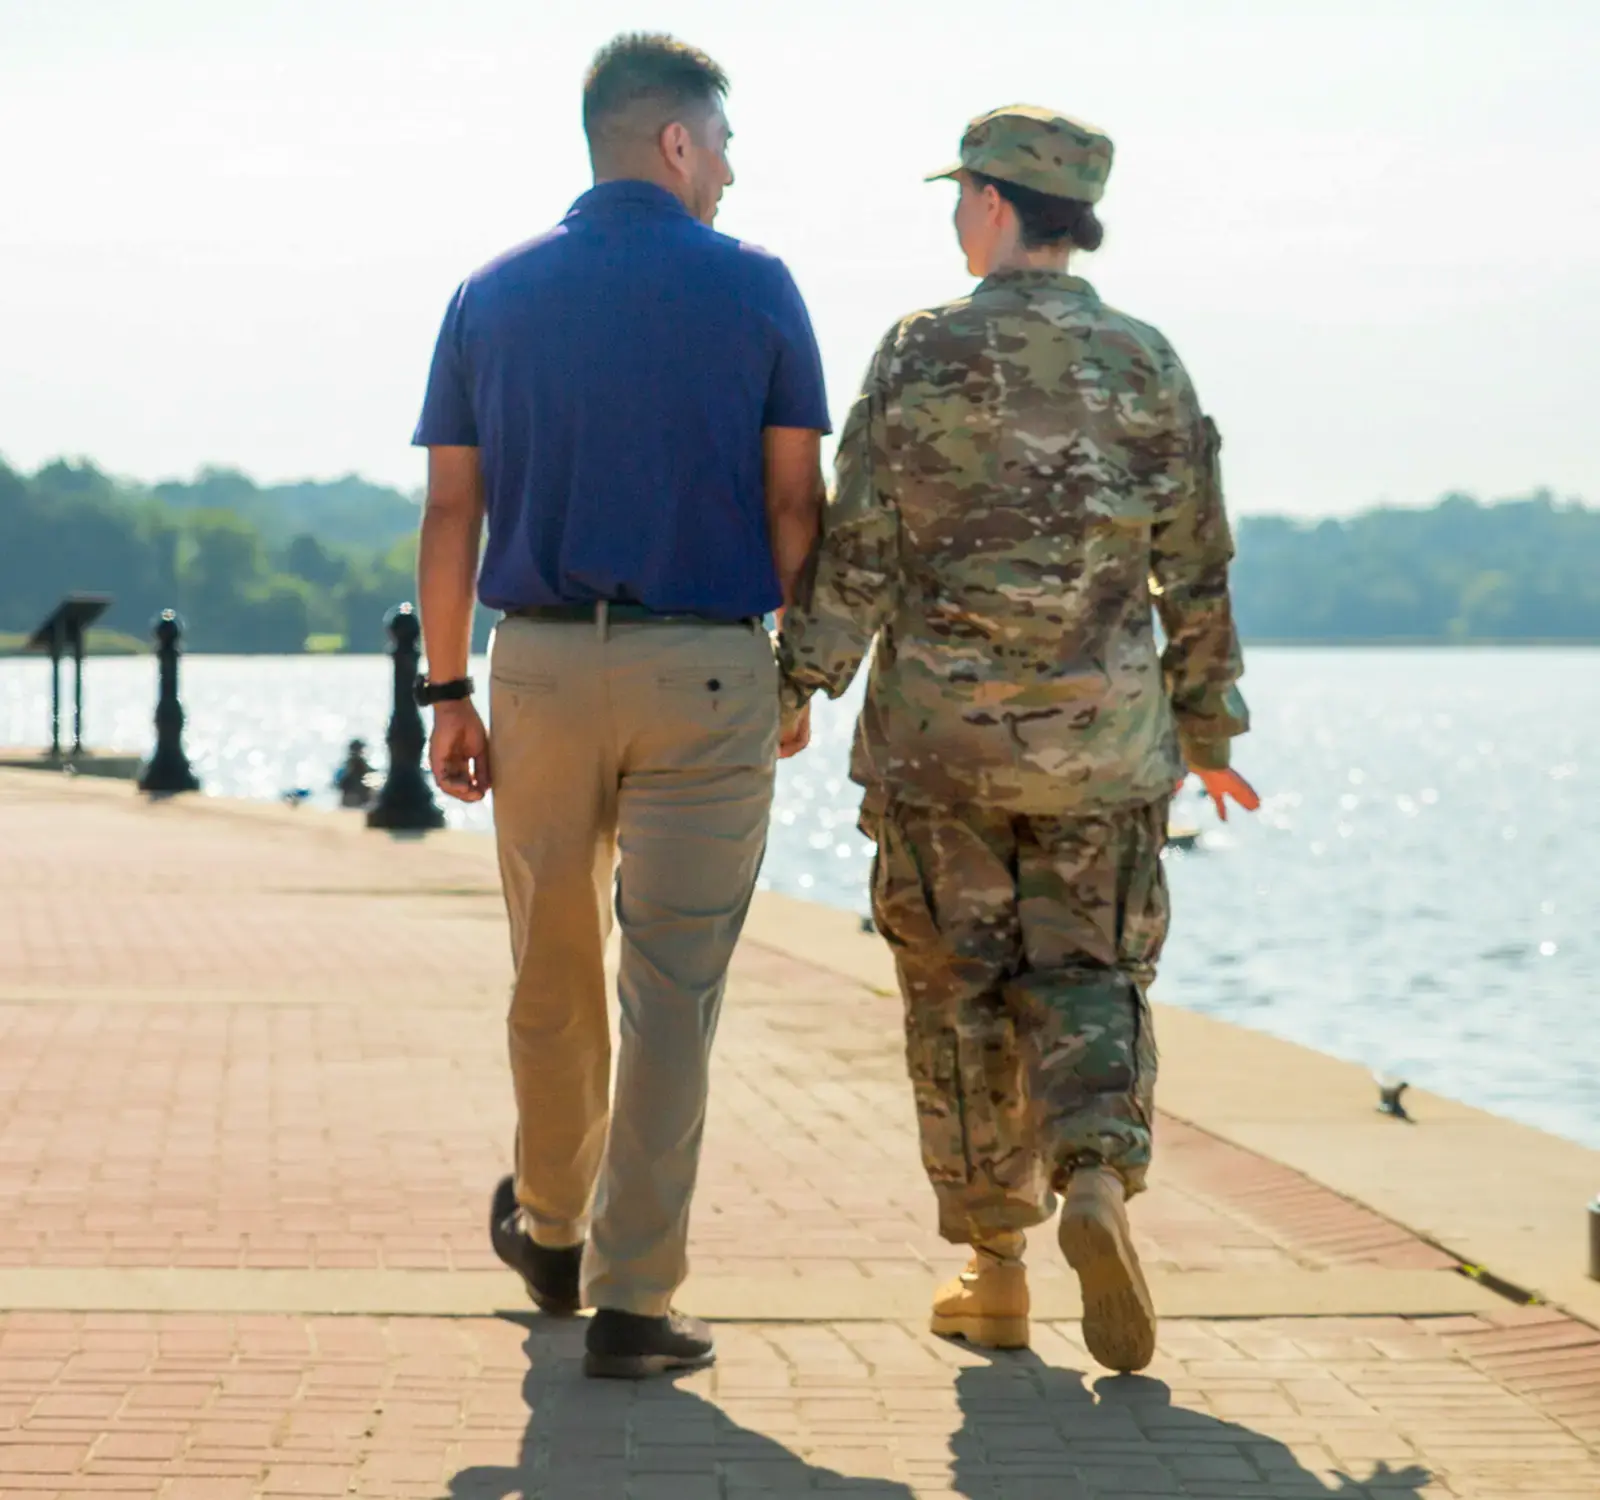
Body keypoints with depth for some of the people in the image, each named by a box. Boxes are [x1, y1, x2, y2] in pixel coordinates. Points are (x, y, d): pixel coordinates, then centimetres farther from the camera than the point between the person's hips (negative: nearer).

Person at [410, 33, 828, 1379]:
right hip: (706, 673, -3)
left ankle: (552, 1232, 36)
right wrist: (807, 669, 7)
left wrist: (447, 692, 8)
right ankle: (633, 1300, -3)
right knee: (672, 992, -1)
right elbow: (795, 503, -4)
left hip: (541, 663, 3)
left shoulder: (493, 294, 6)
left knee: (553, 972, 19)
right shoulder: (753, 289, -2)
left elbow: (450, 511, 4)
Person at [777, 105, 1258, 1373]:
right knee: (1088, 979, 9)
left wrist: (796, 692, -2)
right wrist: (1211, 730, 14)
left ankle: (996, 1275, 13)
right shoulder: (1146, 366, 2)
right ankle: (1096, 1184, -18)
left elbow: (854, 550, -9)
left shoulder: (919, 354, -5)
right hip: (1101, 737, 1)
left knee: (960, 993, 9)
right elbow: (1197, 572, 5)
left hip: (938, 730, -1)